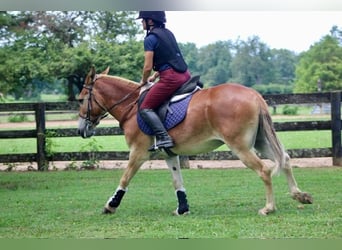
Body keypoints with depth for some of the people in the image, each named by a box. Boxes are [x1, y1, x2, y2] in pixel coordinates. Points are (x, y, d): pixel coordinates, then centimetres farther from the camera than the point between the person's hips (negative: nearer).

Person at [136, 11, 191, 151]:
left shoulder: (150, 39, -7)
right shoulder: (168, 34, 18)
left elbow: (148, 67, -8)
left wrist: (144, 81, 11)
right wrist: (154, 76, 25)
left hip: (170, 78, -9)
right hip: (185, 75, 9)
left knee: (145, 108, -5)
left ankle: (163, 138, -20)